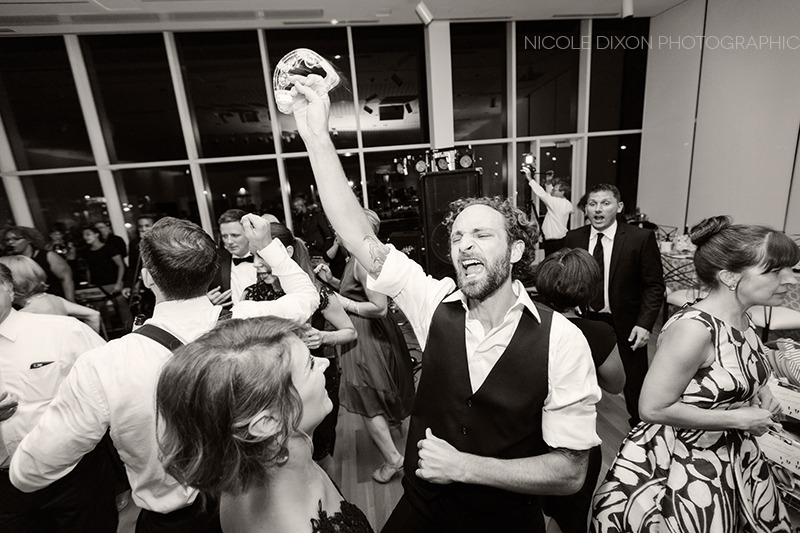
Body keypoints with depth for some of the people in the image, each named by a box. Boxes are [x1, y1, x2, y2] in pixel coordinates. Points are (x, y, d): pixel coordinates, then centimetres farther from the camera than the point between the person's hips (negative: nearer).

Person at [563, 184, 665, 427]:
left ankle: (638, 422, 42)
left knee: (634, 379, 16)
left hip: (626, 324, -2)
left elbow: (654, 285, -7)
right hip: (585, 320, 2)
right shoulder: (573, 238, -3)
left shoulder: (641, 238, -10)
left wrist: (645, 323, -16)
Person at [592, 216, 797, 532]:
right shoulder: (693, 328, -29)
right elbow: (653, 408, -27)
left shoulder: (744, 320, -2)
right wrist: (739, 419, -20)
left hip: (737, 456, 8)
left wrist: (761, 392, 0)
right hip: (684, 465, -8)